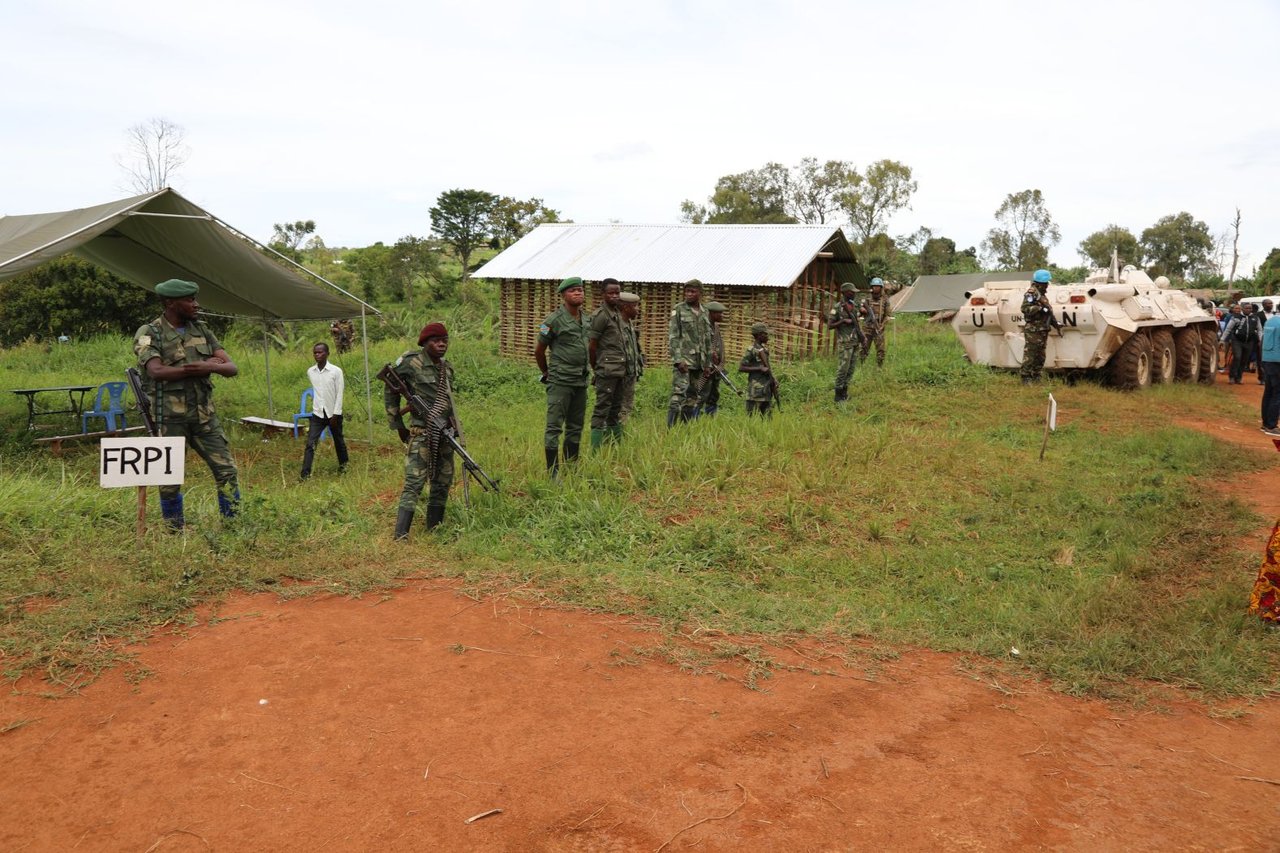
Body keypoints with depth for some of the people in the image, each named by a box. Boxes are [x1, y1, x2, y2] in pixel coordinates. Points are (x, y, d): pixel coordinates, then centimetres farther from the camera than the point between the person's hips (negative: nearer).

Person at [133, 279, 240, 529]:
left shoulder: (202, 331, 11)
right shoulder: (149, 334, -4)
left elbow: (232, 368, 4)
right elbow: (157, 372, -21)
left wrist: (209, 367, -17)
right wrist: (198, 368, -16)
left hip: (204, 414, 4)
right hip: (170, 417, -4)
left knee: (226, 470, 0)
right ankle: (175, 531, 18)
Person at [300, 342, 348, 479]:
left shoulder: (336, 371, -10)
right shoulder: (310, 372, 2)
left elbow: (339, 394, -9)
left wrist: (335, 414, -12)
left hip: (333, 413, -2)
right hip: (317, 414, 2)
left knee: (338, 441, 15)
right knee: (310, 444, -8)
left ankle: (343, 464, 38)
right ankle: (305, 474, -11)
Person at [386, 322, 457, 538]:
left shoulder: (447, 368, 10)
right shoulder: (411, 363, -9)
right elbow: (390, 393, -1)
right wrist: (398, 425, 0)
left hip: (445, 432, 7)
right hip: (422, 433, -7)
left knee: (443, 482, 11)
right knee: (414, 482, -13)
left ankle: (434, 528, 22)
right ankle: (401, 534, -13)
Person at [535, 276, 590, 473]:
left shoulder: (586, 320, 11)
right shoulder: (554, 320, -10)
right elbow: (539, 351, -2)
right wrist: (546, 373, 8)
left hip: (581, 381, 7)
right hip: (561, 381, -7)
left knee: (575, 427, 13)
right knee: (554, 427, -5)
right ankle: (553, 472, -3)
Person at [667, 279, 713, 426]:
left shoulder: (704, 313, 14)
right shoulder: (678, 310, -2)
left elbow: (708, 340, 18)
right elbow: (672, 336, -8)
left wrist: (708, 364, 13)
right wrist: (678, 360, -17)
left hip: (698, 362, 6)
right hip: (683, 360, -6)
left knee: (692, 397, 7)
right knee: (679, 394, -14)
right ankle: (670, 429, -15)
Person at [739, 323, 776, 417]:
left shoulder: (764, 350, 14)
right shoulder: (751, 350, -9)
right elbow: (741, 368, -14)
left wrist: (773, 380, 9)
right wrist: (760, 369, -17)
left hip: (766, 389, 8)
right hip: (756, 390, -8)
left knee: (766, 418, 9)